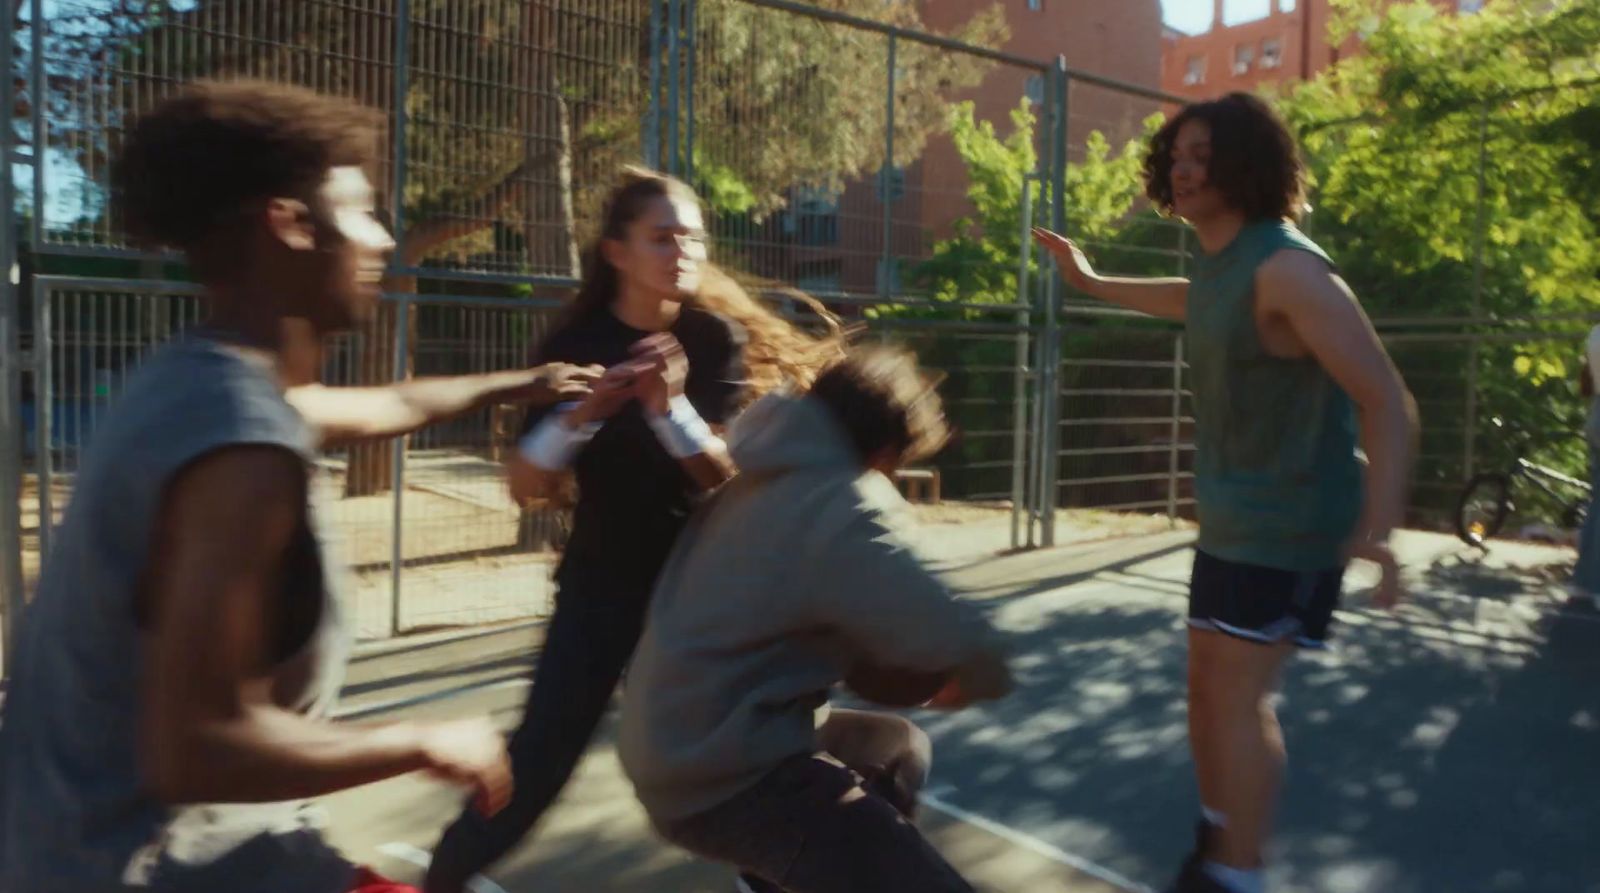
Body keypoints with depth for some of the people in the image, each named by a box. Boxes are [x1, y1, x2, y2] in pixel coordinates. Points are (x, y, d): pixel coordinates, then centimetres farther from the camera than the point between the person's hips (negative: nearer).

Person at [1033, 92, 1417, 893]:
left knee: (1239, 697, -6)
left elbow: (1387, 400, -25)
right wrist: (1089, 282, 37)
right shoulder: (1219, 261, 6)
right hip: (1229, 517, 9)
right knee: (1206, 684, 17)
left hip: (1290, 524, -9)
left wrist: (1380, 524, -37)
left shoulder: (1286, 268, -22)